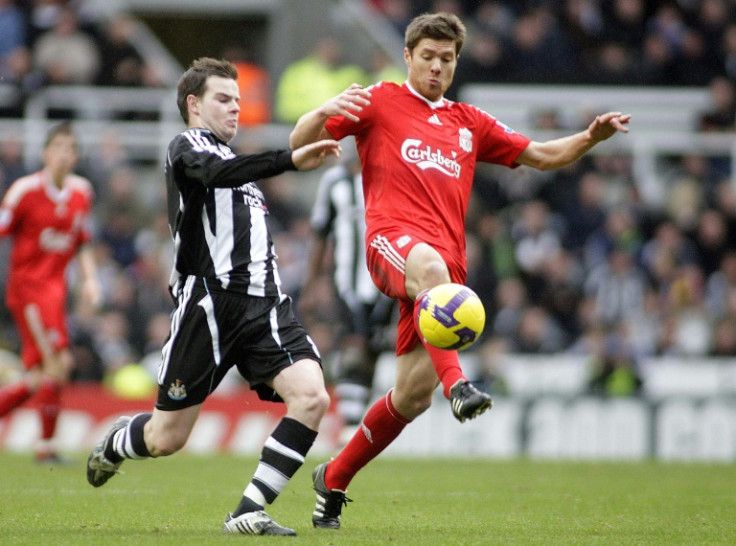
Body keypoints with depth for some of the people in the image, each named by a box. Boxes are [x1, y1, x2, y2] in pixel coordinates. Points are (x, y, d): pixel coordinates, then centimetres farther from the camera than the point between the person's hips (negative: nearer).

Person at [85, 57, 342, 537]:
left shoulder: (229, 157, 28)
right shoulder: (188, 146, 1)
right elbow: (218, 173, -24)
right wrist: (291, 160, -36)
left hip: (264, 302, 7)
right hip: (211, 302, -7)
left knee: (311, 396, -19)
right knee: (167, 439, 0)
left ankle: (249, 513, -15)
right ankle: (117, 442, 36)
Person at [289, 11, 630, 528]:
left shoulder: (470, 123, 26)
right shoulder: (380, 102, 13)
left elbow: (543, 156, 28)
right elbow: (299, 141, 6)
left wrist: (591, 137, 9)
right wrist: (325, 112, -17)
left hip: (447, 262, 5)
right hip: (393, 240, -5)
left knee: (414, 395, -1)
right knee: (430, 266, -43)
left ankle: (334, 478, 19)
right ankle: (458, 384, -61)